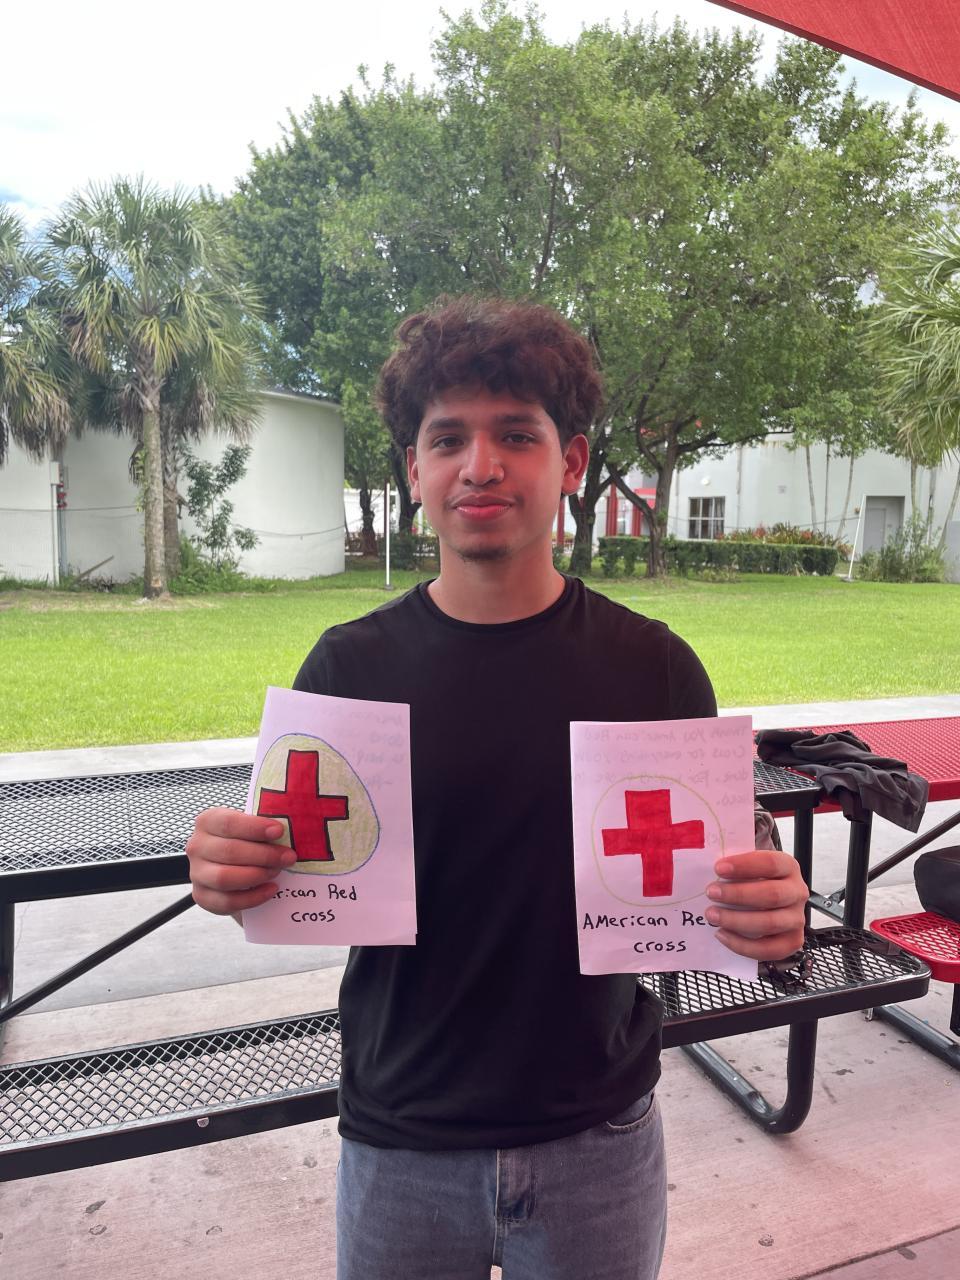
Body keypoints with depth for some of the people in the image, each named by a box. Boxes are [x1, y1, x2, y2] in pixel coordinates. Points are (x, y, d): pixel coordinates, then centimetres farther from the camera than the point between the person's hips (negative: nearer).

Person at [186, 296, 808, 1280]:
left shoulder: (654, 667, -10)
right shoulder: (349, 667, -10)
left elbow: (706, 881, -2)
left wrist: (766, 915, -23)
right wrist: (232, 876, -23)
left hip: (599, 1137, 1)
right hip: (399, 1143, 0)